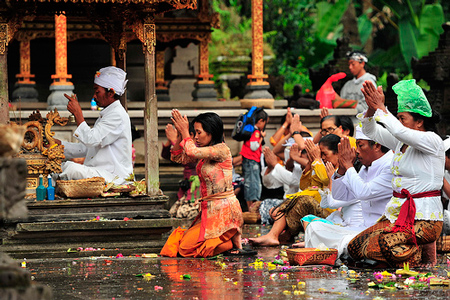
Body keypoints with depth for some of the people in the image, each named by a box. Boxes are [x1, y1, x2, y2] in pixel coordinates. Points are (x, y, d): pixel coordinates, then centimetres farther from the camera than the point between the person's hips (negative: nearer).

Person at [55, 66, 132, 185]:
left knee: (70, 168, -29)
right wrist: (60, 145, 12)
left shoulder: (117, 115, -12)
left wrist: (78, 113, -15)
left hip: (112, 176, -10)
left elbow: (91, 140, -22)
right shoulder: (105, 115, 23)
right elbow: (85, 148, 23)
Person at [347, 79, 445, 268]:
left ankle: (417, 253, -3)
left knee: (371, 248, -27)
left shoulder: (432, 141, -11)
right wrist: (371, 109, -5)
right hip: (397, 216, 9)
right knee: (354, 247, -1)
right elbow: (371, 131, 14)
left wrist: (381, 108, -20)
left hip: (424, 219, -9)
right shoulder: (401, 143, 13)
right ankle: (409, 248, 9)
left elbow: (400, 132, -28)